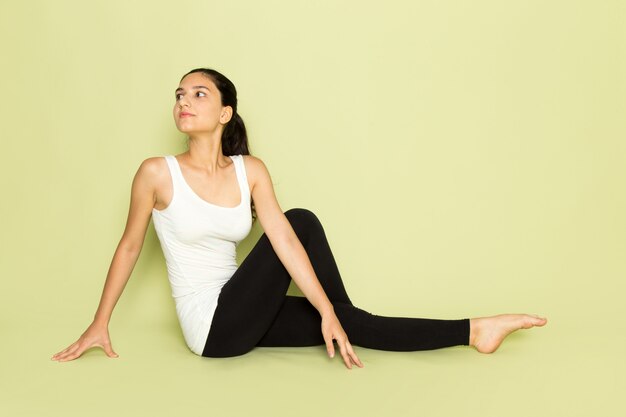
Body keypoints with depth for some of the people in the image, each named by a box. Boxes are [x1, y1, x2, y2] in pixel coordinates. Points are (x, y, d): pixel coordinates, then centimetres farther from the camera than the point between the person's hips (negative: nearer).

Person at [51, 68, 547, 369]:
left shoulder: (251, 170, -1)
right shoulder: (157, 173, -12)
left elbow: (284, 241, -9)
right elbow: (130, 247, -2)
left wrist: (327, 313, -17)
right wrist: (99, 325, 3)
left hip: (242, 318, 4)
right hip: (212, 327, -4)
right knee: (302, 220, -14)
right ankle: (339, 317, 0)